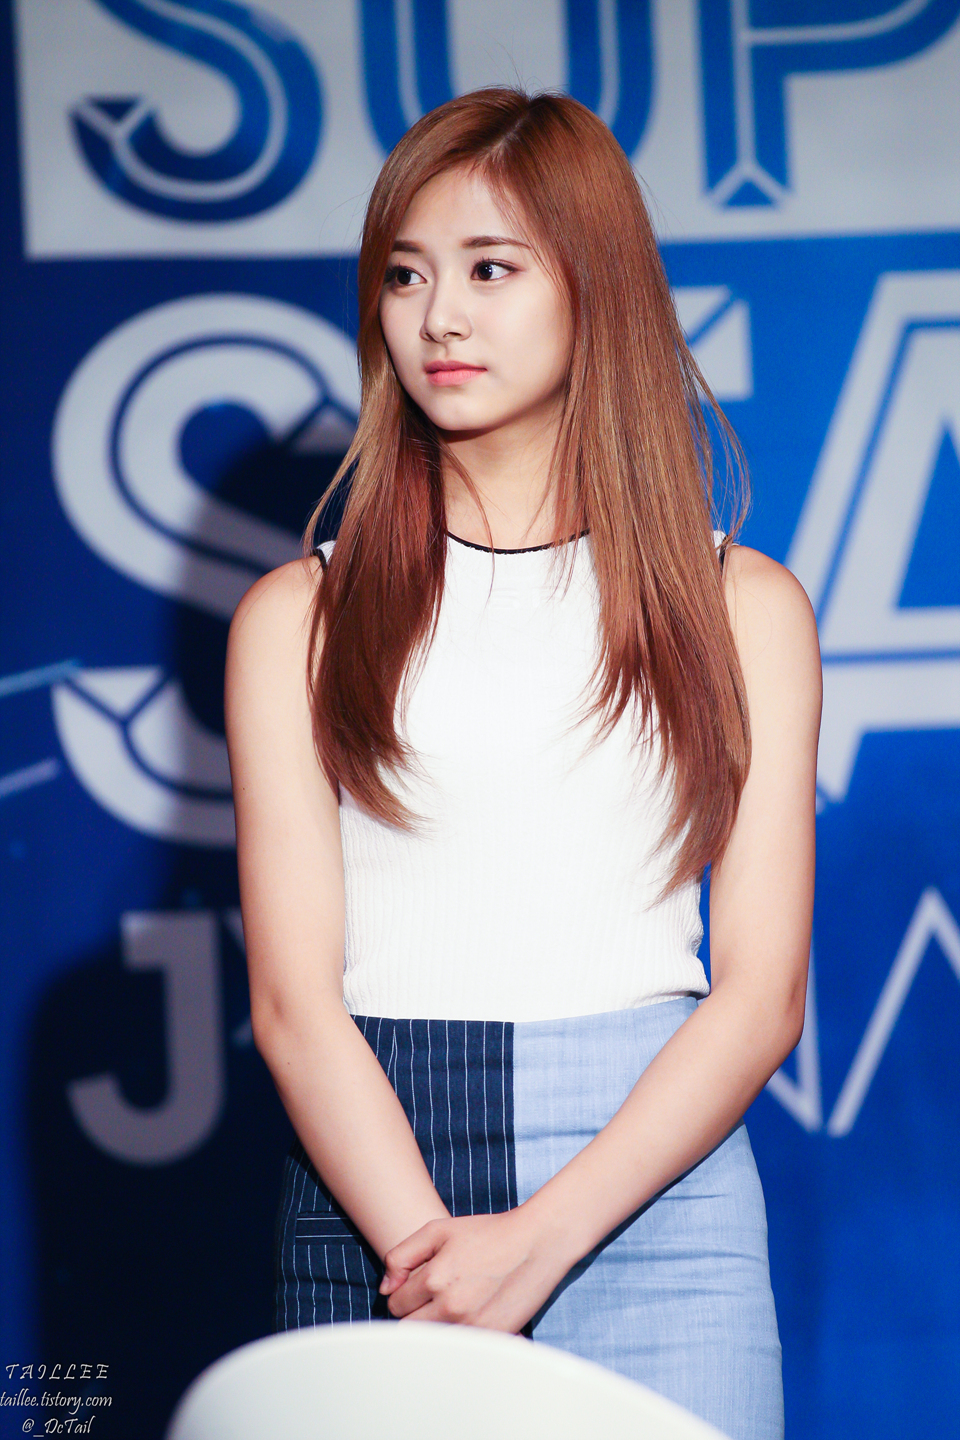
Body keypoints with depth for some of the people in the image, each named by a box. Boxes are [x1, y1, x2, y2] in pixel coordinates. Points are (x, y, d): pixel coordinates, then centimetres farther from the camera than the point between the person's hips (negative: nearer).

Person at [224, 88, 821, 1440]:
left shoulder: (743, 605, 7)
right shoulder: (301, 615, 7)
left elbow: (761, 994, 0)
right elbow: (294, 998, -1)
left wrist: (537, 1238, -12)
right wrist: (437, 1255, -15)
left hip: (647, 1175, 0)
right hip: (372, 1185, 0)